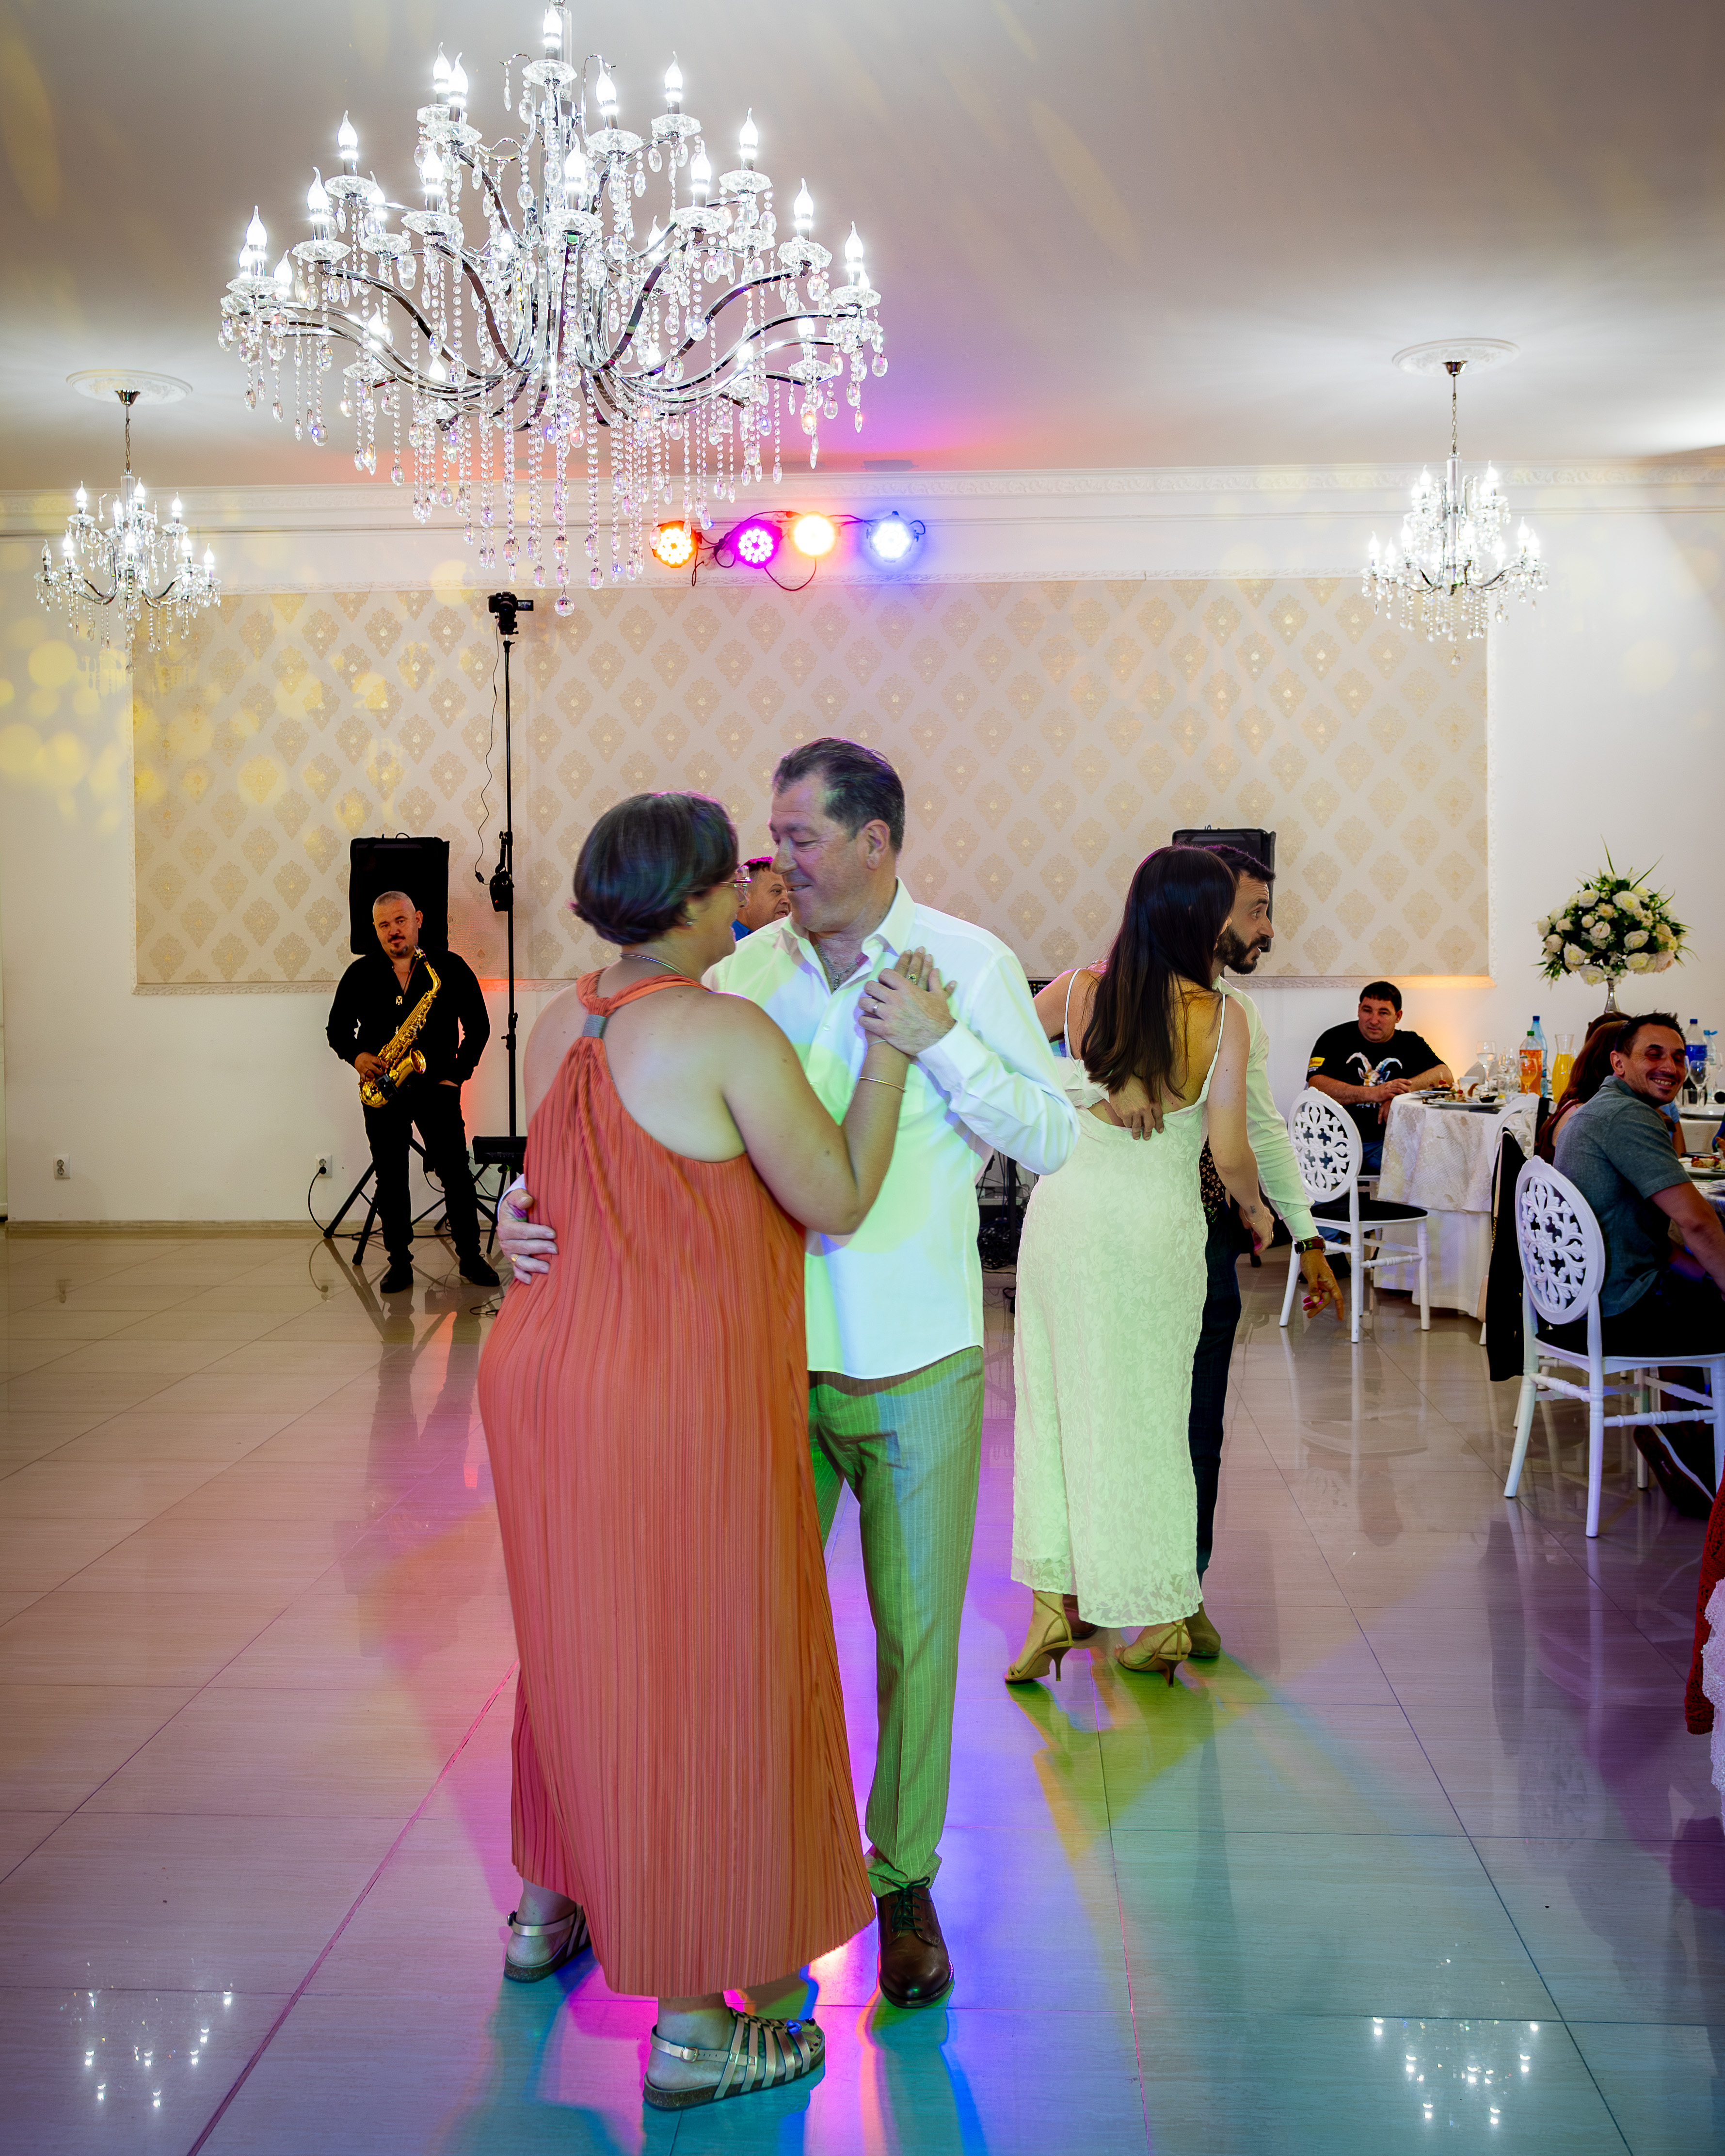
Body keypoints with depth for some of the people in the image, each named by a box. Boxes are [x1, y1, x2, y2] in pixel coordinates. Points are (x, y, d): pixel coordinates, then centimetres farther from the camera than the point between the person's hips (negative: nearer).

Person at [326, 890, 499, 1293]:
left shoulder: (450, 968, 1)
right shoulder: (360, 975, 6)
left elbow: (478, 1026, 5)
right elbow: (337, 1028, 13)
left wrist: (457, 1074, -4)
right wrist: (357, 1056, -7)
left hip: (436, 1083, -2)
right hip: (381, 1086, 2)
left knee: (456, 1172, -6)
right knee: (390, 1177, 2)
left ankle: (471, 1256, 4)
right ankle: (399, 1262, 10)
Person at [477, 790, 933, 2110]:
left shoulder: (560, 1027, 4)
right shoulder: (730, 1033, -19)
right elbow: (839, 1203, -14)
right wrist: (893, 1048, -5)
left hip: (547, 1373, 8)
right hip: (678, 1408, -8)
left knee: (581, 1648, 25)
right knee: (696, 1683, 5)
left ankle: (548, 1910, 45)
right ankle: (692, 2029, 18)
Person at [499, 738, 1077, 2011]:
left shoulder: (970, 964, -5)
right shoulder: (748, 972, 0)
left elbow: (1054, 1140, -6)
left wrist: (939, 1041, -18)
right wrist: (533, 1201, -15)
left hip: (917, 1367, -2)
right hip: (772, 1355, 2)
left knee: (917, 1630, 10)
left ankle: (904, 1882, 29)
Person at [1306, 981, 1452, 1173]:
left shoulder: (1410, 1044, 15)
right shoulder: (1335, 1038, 5)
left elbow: (1444, 1075, 2)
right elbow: (1316, 1086, -10)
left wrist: (1402, 1091, -15)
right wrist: (1373, 1094, -20)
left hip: (1384, 1142, 4)